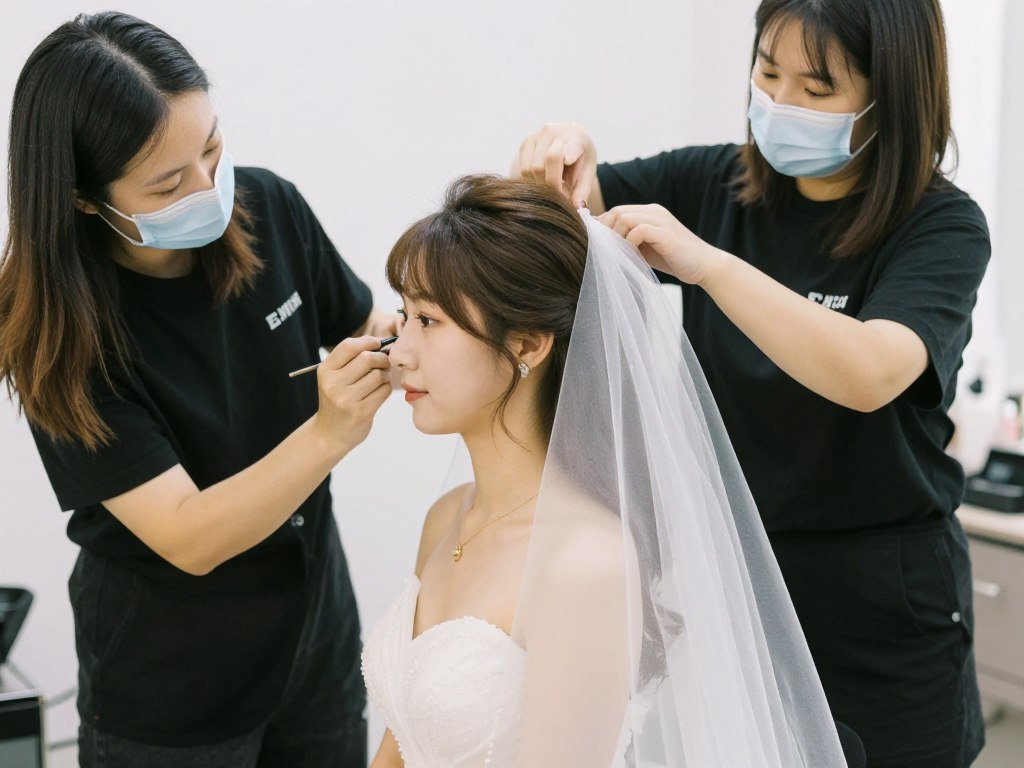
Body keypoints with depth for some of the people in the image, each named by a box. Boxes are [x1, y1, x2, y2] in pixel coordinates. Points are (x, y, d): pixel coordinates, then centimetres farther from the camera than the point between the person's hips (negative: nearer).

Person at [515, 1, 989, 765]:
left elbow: (869, 375, -30)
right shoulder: (715, 184, 0)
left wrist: (706, 262, -36)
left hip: (878, 602, -3)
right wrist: (560, 156, -22)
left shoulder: (941, 227, -13)